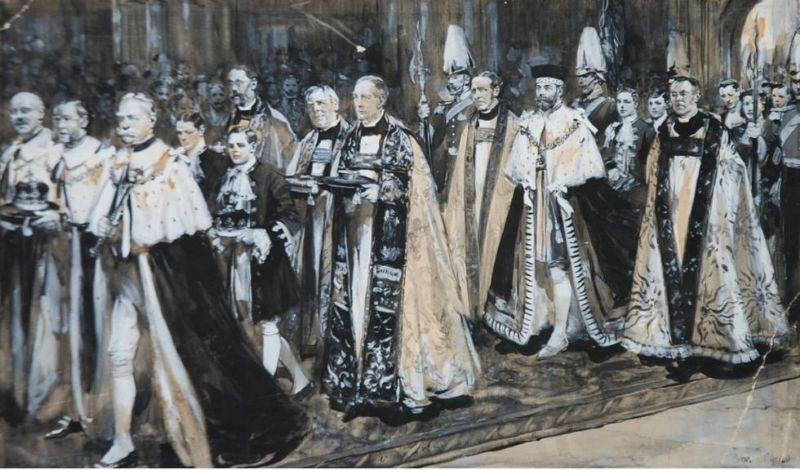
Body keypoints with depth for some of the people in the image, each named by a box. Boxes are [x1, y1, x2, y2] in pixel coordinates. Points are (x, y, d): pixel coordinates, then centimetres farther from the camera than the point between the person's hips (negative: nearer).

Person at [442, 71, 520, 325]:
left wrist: (516, 203, -13)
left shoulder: (512, 125, 0)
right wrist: (451, 204, 8)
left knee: (493, 254, -6)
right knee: (469, 254, 2)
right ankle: (472, 311, 7)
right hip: (470, 204, 5)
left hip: (498, 202, -4)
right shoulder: (470, 126, 15)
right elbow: (460, 171, 14)